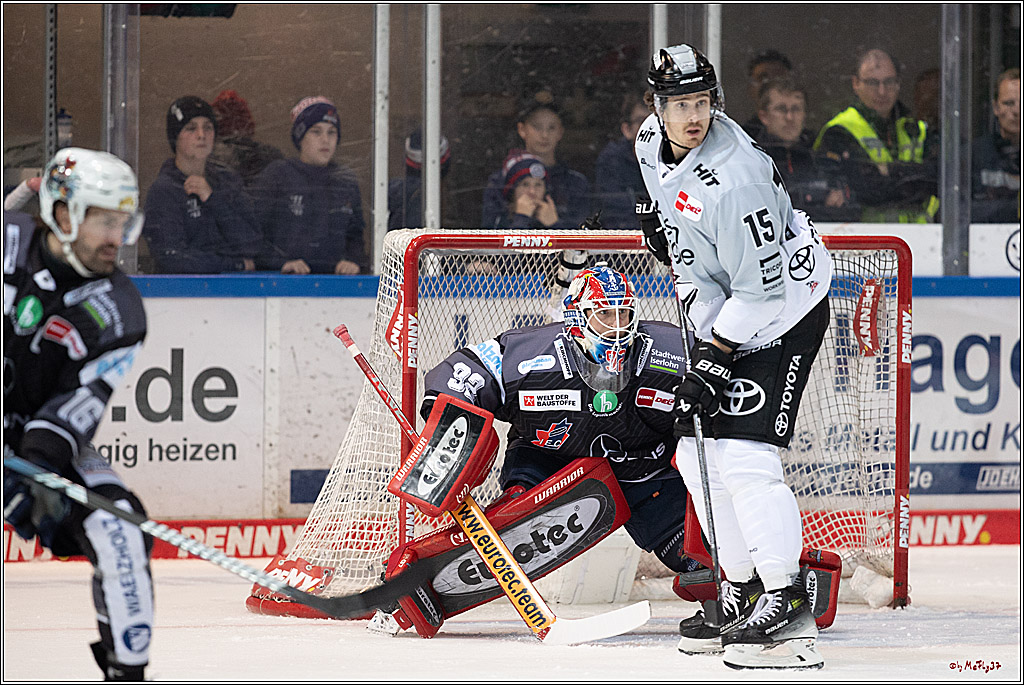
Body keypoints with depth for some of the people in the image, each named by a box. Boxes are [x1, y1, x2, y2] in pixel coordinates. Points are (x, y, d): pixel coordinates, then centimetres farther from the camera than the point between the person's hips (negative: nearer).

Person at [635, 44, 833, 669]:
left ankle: (787, 605, -19)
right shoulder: (653, 144, -2)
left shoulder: (735, 178, -30)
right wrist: (660, 221, 7)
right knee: (698, 452, 8)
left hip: (780, 315, -9)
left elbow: (761, 289, -27)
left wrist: (714, 360, -24)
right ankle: (742, 591, 20)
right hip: (720, 316, 9)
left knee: (743, 451, -20)